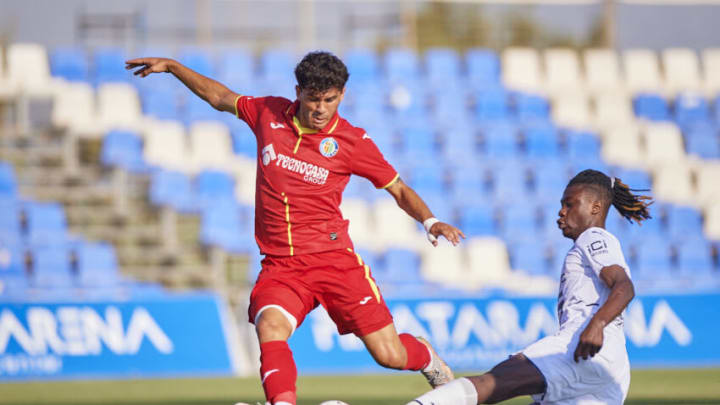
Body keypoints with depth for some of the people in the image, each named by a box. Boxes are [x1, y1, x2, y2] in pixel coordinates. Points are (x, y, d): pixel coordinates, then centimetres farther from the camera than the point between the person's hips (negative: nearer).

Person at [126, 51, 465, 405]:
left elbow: (399, 189, 6)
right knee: (269, 325, -31)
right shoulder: (268, 114, 4)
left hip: (333, 258, -2)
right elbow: (220, 97, 23)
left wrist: (430, 221, -11)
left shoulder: (353, 141, -3)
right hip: (280, 266, 2)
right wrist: (171, 67, 22)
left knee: (389, 356, -3)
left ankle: (426, 357, 33)